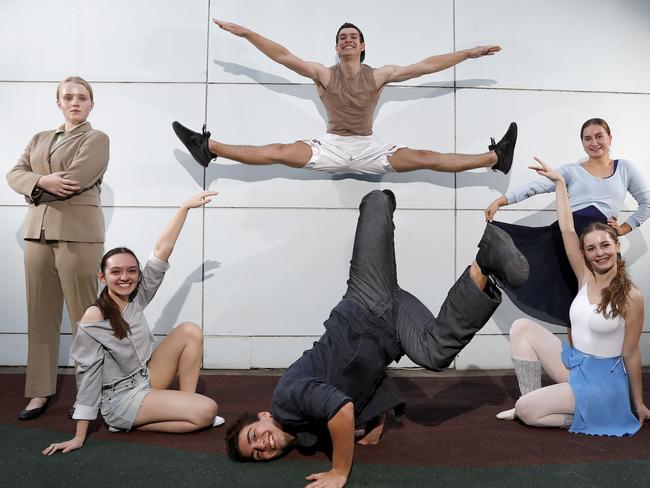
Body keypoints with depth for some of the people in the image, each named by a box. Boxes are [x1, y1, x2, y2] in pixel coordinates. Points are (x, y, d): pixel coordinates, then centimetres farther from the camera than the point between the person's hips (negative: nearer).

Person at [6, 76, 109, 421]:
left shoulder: (97, 140, 3)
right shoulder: (39, 139, 22)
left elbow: (74, 180, -11)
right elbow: (14, 174, 8)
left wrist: (36, 192, 1)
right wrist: (42, 181, -11)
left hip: (77, 233, -6)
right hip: (37, 232, 6)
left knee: (84, 315, -2)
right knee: (40, 314, 6)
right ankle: (41, 391, 14)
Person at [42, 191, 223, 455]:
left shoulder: (136, 299, -3)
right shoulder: (94, 318, -21)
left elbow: (161, 253, -8)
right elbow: (88, 373, -19)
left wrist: (185, 207, -12)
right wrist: (79, 437, -17)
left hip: (146, 381, 7)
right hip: (121, 400, -7)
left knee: (189, 331, -6)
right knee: (207, 411, -18)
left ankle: (186, 403, -2)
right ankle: (133, 424, -2)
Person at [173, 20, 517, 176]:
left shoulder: (379, 75, 4)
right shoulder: (324, 75, 4)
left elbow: (428, 65, 3)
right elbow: (282, 56, 0)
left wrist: (470, 53, 3)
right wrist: (246, 33, -3)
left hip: (369, 149, 0)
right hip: (331, 147, 0)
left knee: (425, 159, -13)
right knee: (278, 153, -16)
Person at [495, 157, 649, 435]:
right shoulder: (586, 279, -1)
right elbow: (567, 230, -6)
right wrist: (559, 182, -8)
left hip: (602, 380, -6)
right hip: (572, 363, 6)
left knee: (526, 411, -19)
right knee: (522, 327, -7)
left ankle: (585, 417, 4)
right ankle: (532, 401, -3)